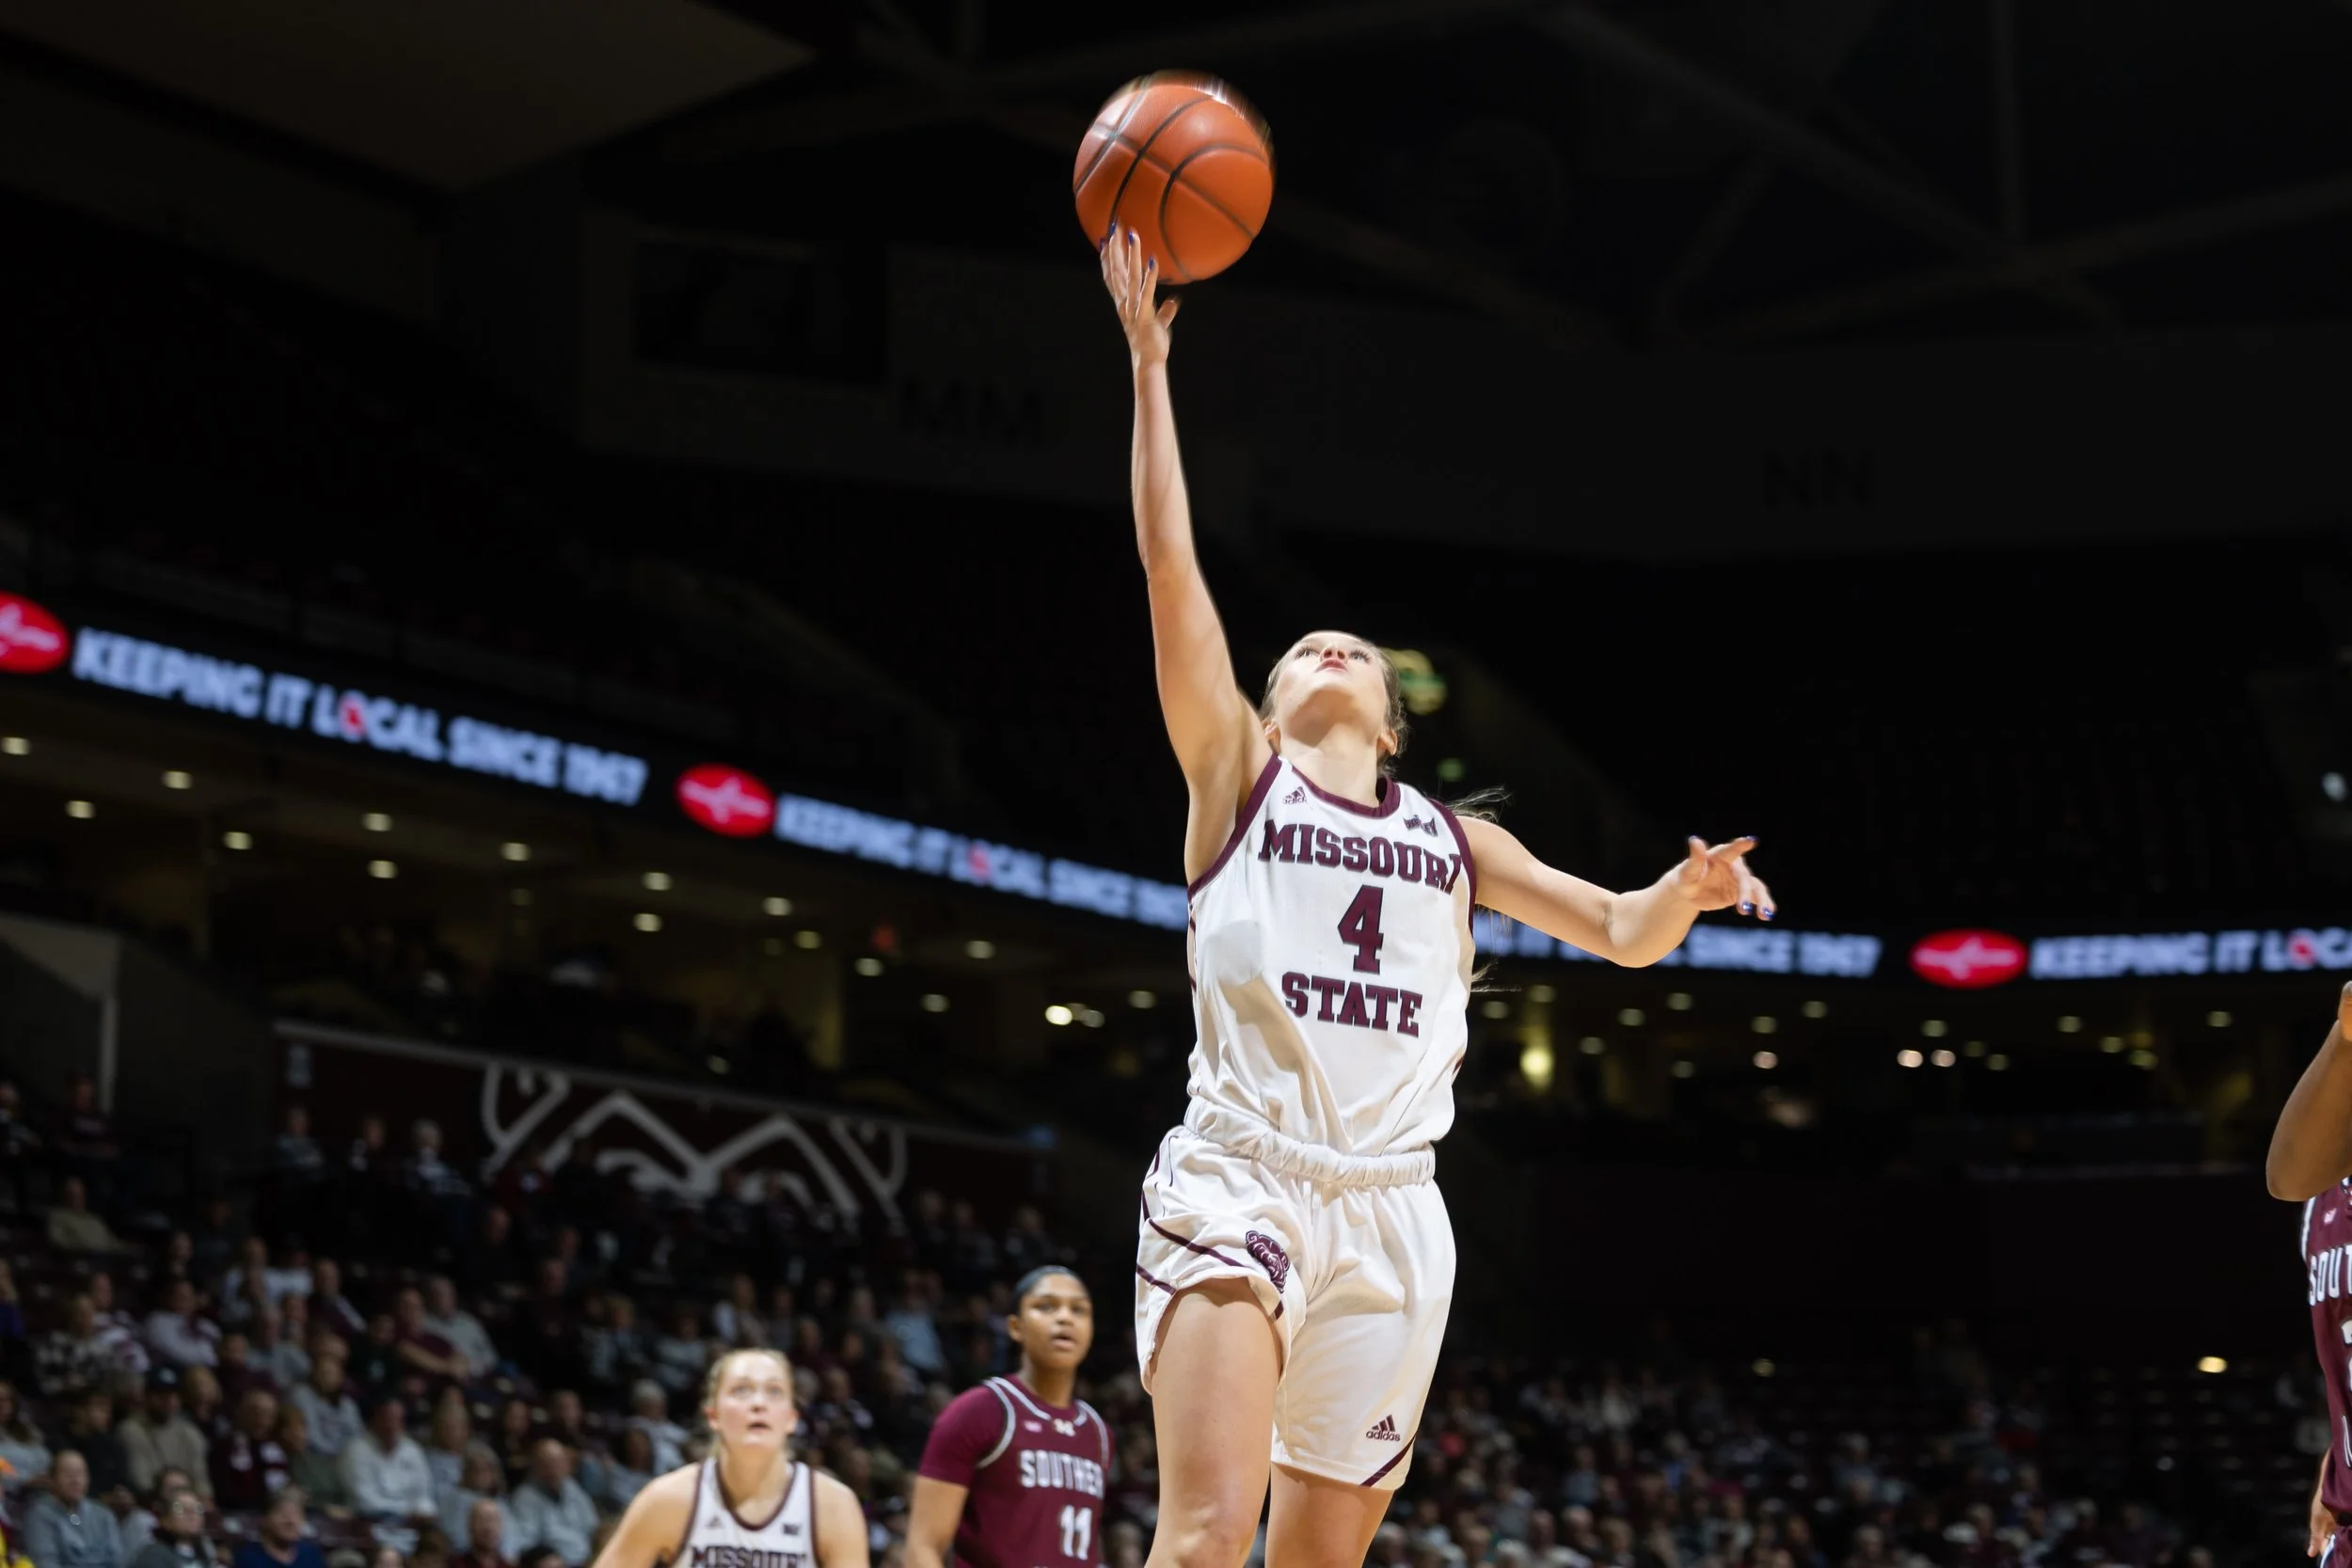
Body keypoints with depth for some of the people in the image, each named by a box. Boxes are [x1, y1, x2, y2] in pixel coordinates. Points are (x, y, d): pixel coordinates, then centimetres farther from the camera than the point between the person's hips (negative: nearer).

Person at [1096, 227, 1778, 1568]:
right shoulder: (1239, 779, 10)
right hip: (1240, 1181, -4)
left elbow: (1622, 933, 23)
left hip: (1392, 1210, 4)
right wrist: (1150, 360, -2)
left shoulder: (1452, 838, 21)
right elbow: (1173, 568, 2)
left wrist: (1688, 890, -1)